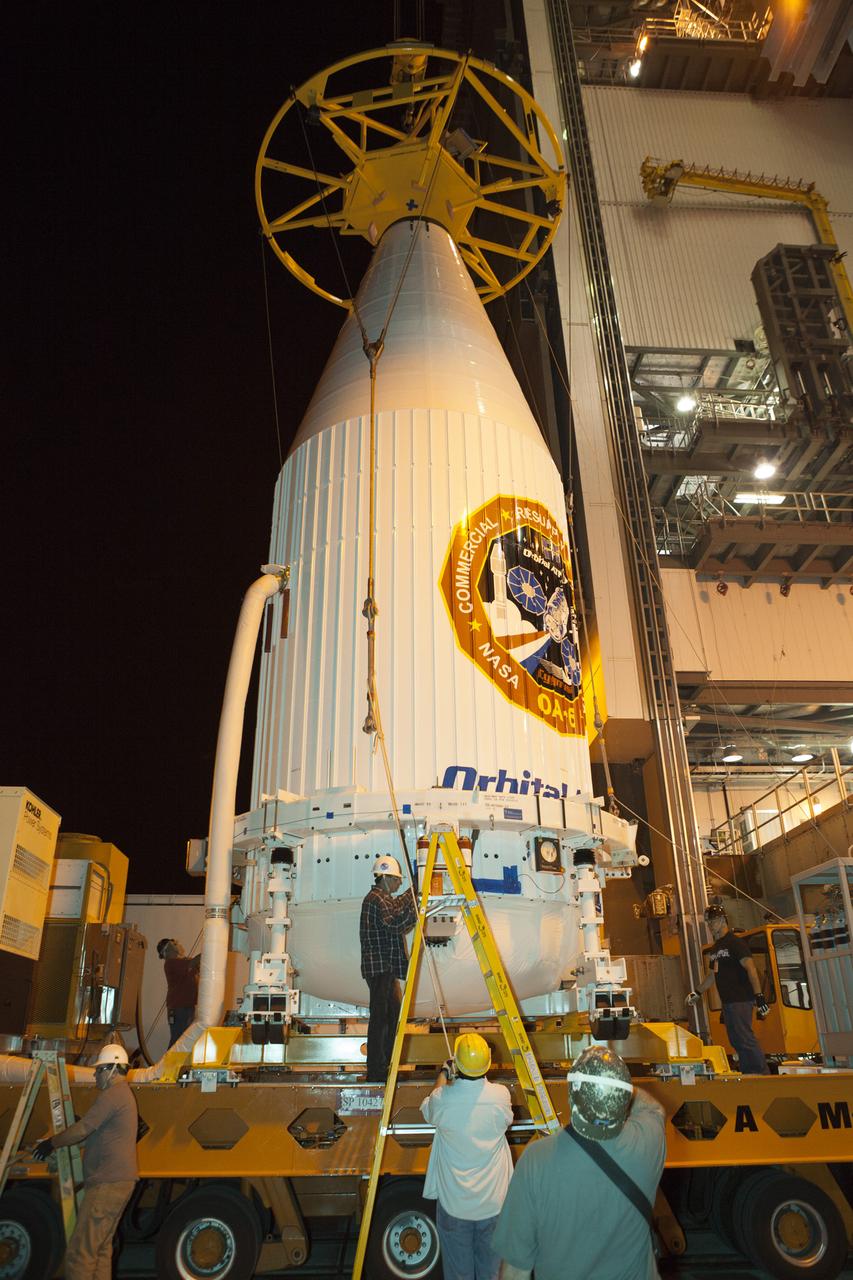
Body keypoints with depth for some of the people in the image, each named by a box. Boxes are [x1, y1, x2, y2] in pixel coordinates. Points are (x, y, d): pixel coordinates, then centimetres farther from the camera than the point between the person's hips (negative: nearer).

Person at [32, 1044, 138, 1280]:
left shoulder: (112, 1095, -13)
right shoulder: (123, 1094, 20)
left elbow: (82, 1130, -14)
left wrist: (51, 1143, 1)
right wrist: (55, 1142, 26)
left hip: (108, 1183, -10)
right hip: (118, 1180, 10)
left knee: (80, 1253, -8)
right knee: (102, 1248, 15)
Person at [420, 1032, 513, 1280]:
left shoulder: (443, 1098, -21)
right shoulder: (501, 1095, -18)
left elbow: (428, 1112, 5)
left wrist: (443, 1076, 18)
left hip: (454, 1202, -1)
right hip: (494, 1202, 1)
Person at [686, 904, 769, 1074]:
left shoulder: (735, 942, -8)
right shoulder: (715, 948, 18)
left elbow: (751, 968, -16)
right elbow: (712, 975, 27)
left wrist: (759, 996, -24)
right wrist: (697, 992, 24)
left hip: (741, 1000, -9)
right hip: (727, 1001, 9)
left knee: (745, 1038, -10)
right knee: (736, 1040, 10)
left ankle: (763, 1074, -3)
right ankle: (747, 1075, 17)